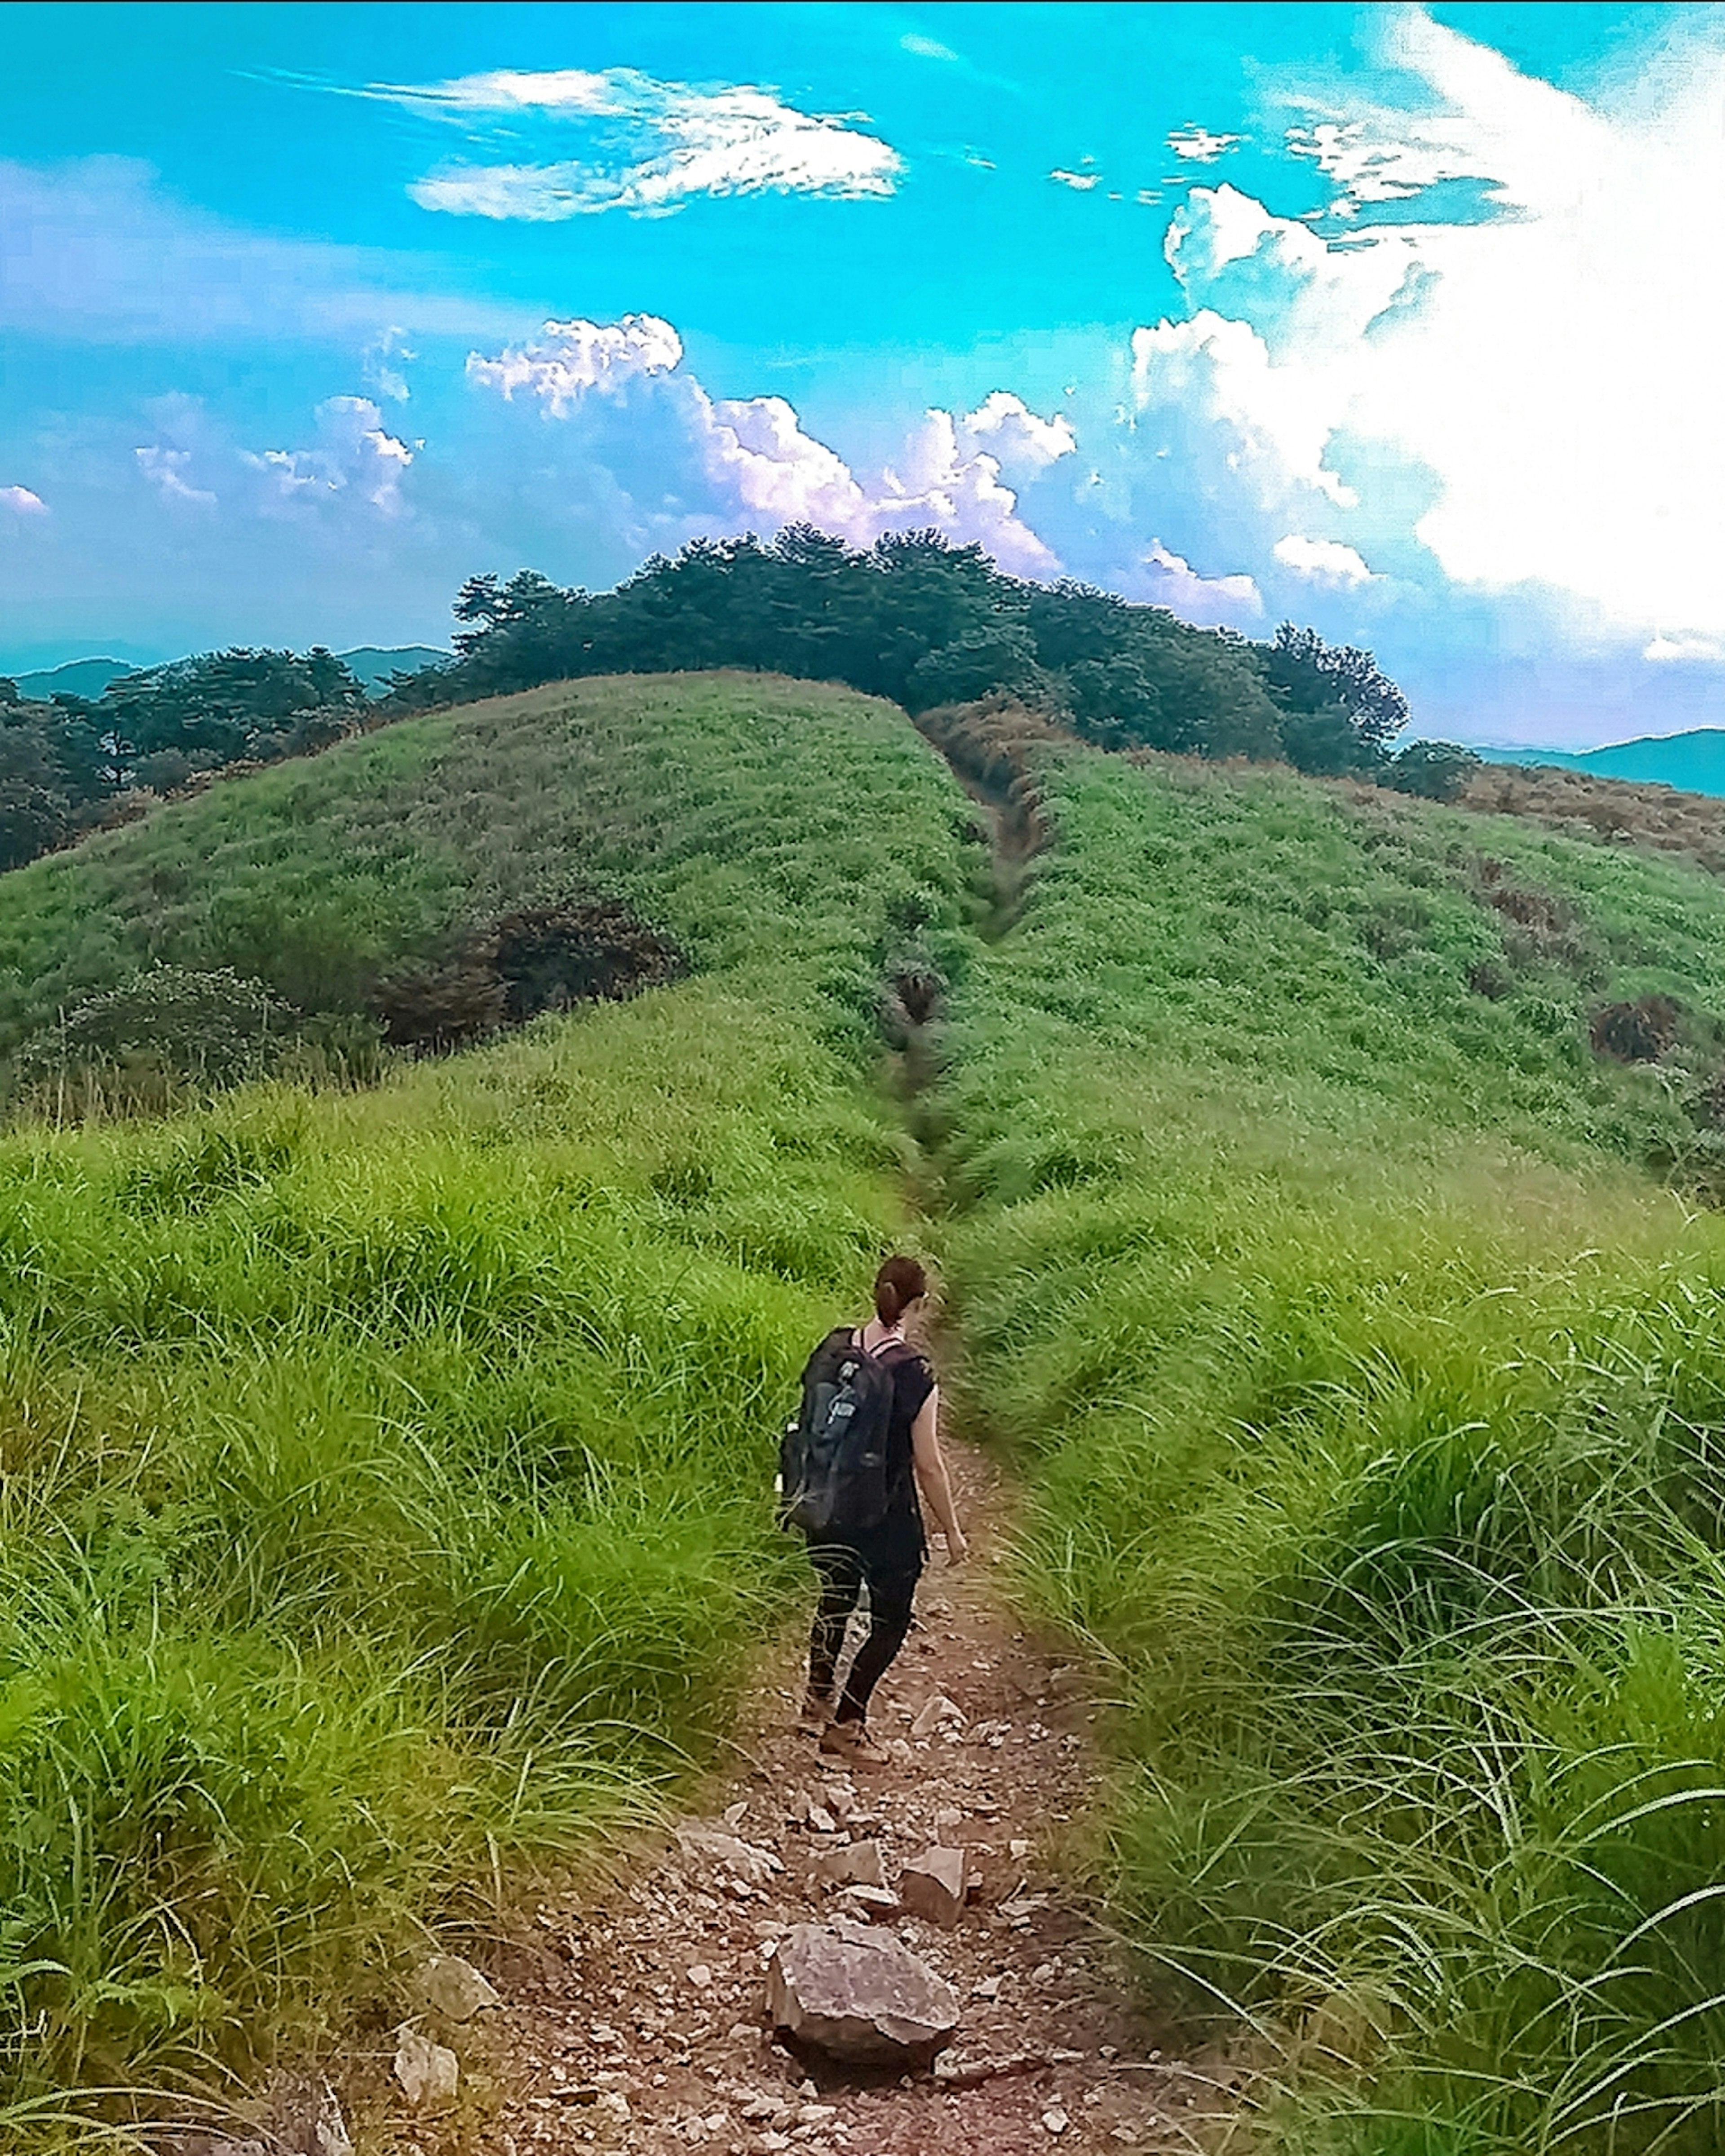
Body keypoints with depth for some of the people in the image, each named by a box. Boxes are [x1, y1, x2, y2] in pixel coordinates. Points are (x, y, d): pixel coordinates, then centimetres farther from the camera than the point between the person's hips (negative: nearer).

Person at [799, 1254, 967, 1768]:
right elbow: (928, 1465, -17)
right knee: (890, 1622, 12)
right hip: (887, 1518, -6)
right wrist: (952, 1531, -5)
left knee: (836, 1600, 26)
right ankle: (845, 1725, 15)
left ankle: (818, 1700, 42)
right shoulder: (916, 1375, -22)